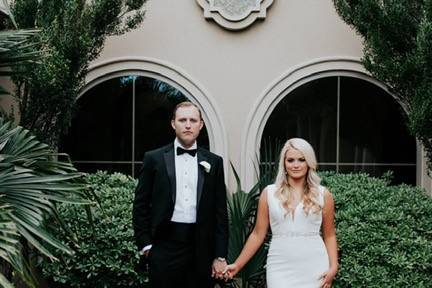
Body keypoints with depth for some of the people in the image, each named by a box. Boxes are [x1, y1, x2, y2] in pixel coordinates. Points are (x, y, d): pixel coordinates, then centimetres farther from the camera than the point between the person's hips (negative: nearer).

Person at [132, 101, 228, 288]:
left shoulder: (213, 162, 7)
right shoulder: (154, 158, 3)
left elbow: (220, 211, 6)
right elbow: (141, 206, 4)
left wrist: (220, 256, 2)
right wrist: (145, 245, -2)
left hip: (201, 250, 1)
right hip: (164, 246, -1)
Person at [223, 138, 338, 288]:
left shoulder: (323, 195, 3)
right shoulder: (269, 193, 2)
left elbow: (329, 236, 8)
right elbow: (258, 234, 5)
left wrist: (333, 267, -4)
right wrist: (237, 265, 1)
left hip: (314, 268, 1)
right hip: (280, 268, 0)